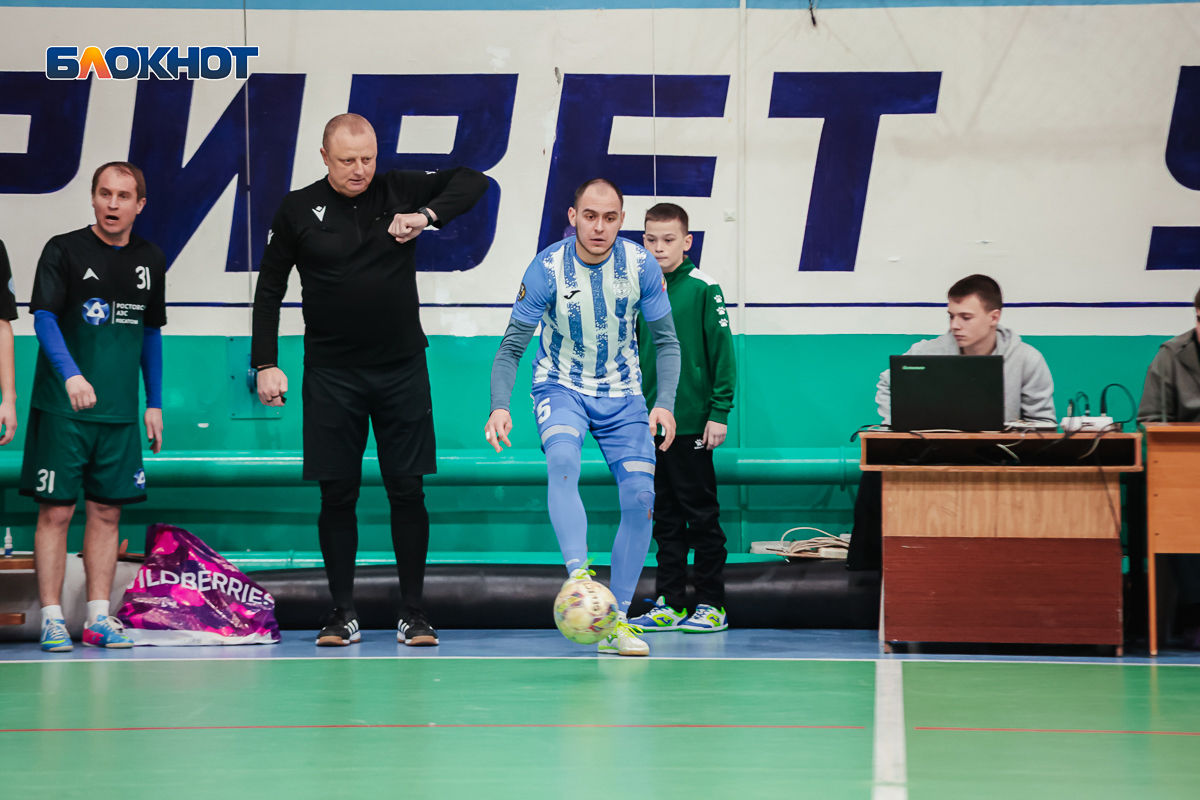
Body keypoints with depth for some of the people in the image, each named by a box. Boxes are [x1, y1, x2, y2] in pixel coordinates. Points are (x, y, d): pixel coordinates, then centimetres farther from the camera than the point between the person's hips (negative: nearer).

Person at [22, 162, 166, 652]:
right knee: (56, 510, -4)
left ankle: (98, 617, 11)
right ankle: (52, 617, 0)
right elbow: (43, 318, -13)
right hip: (62, 408, -4)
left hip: (119, 410, 4)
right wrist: (71, 374, -30)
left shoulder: (150, 261, 11)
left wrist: (154, 404, 14)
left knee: (107, 511, 6)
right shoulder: (64, 251, -4)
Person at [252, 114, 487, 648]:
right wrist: (266, 364, -1)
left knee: (408, 491, 1)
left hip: (402, 368, 1)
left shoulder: (400, 191, 2)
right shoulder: (298, 210, 0)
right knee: (337, 496, 2)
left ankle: (413, 612, 8)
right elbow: (269, 290, 5)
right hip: (331, 373, 0)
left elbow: (473, 182, 3)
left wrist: (427, 215, -14)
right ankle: (343, 613, 11)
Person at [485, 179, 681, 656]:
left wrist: (665, 403, -17)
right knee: (562, 459, -33)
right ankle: (578, 576, -46)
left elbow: (666, 341, -3)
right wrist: (500, 406, -30)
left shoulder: (640, 265, -12)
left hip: (621, 394, 3)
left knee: (639, 498, -8)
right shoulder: (546, 269, -17)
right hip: (561, 388, -2)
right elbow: (511, 348, -13)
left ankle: (616, 621, 2)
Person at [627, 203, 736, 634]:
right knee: (664, 516, 9)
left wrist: (719, 412, -11)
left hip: (691, 423, -5)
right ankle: (669, 603, 14)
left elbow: (722, 352, -7)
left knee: (701, 513, 0)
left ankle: (711, 604, 5)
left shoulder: (703, 289, -6)